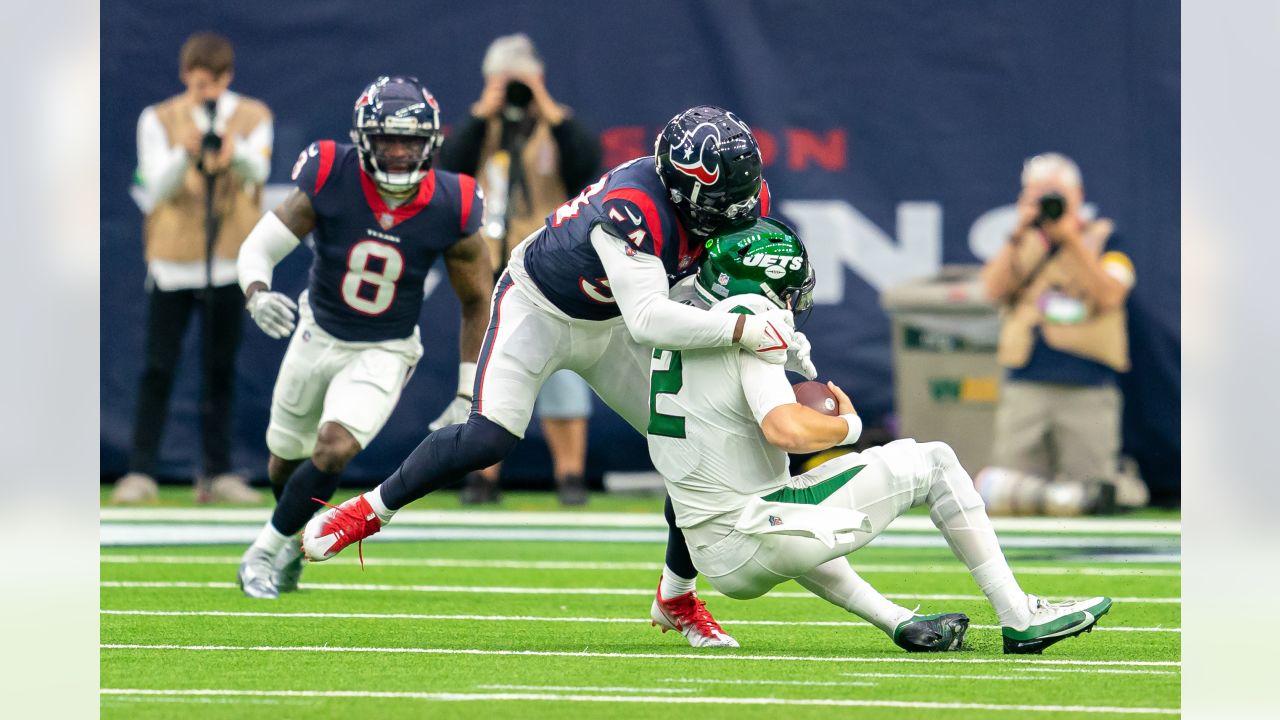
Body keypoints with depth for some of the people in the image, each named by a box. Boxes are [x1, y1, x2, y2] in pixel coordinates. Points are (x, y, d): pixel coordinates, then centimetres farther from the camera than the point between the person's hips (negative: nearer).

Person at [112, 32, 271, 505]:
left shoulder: (252, 117, 2)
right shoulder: (159, 120, 0)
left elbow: (258, 171, -15)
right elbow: (157, 187, -11)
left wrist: (235, 153, -38)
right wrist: (184, 154, -31)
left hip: (229, 261, 1)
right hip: (172, 259, -1)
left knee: (220, 369, 5)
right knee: (158, 368, -4)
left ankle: (218, 473, 10)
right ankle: (141, 472, -4)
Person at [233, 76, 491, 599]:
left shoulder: (449, 208, -20)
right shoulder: (330, 181, -23)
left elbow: (476, 302, -6)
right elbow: (258, 247, -20)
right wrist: (258, 294, -44)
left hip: (383, 353, -2)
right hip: (319, 336, 2)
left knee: (333, 450, -23)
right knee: (287, 459, 18)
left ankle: (265, 552, -3)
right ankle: (295, 542, 50)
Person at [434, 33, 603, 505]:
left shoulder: (557, 127, 6)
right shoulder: (480, 131, 12)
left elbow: (587, 161, -16)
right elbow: (450, 167, -9)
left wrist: (548, 109, -14)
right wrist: (484, 112, -10)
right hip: (490, 271, 3)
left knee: (559, 369, -6)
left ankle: (570, 473, -3)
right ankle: (484, 475, 9)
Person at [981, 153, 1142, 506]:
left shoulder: (1105, 240, 8)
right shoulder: (1021, 245, 16)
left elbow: (1109, 296, -9)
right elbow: (994, 288, -1)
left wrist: (1071, 239, -12)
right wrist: (1020, 234, -9)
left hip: (1088, 393, -2)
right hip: (1025, 389, 2)